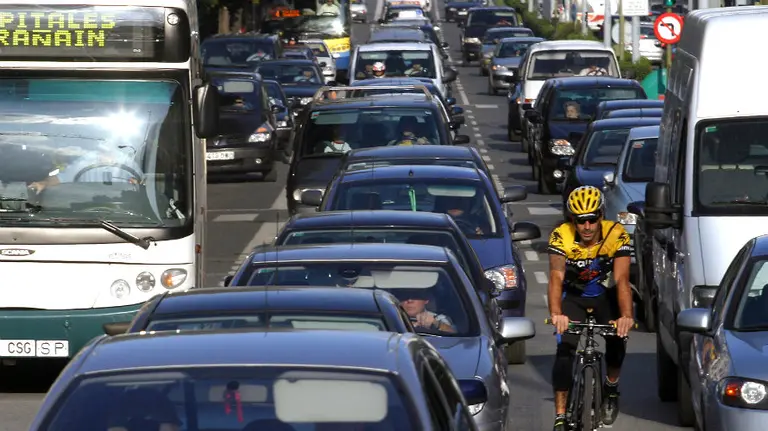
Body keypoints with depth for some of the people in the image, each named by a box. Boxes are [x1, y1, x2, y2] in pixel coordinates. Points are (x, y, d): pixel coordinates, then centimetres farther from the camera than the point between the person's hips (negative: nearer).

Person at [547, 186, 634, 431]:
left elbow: (622, 279, -35)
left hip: (605, 295, 1)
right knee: (565, 350, -17)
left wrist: (626, 316, -51)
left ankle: (611, 388, 12)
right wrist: (556, 314, -56)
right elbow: (556, 277, -39)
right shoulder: (561, 237, -27)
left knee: (617, 336, -18)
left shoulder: (616, 235, -27)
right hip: (573, 297, -1)